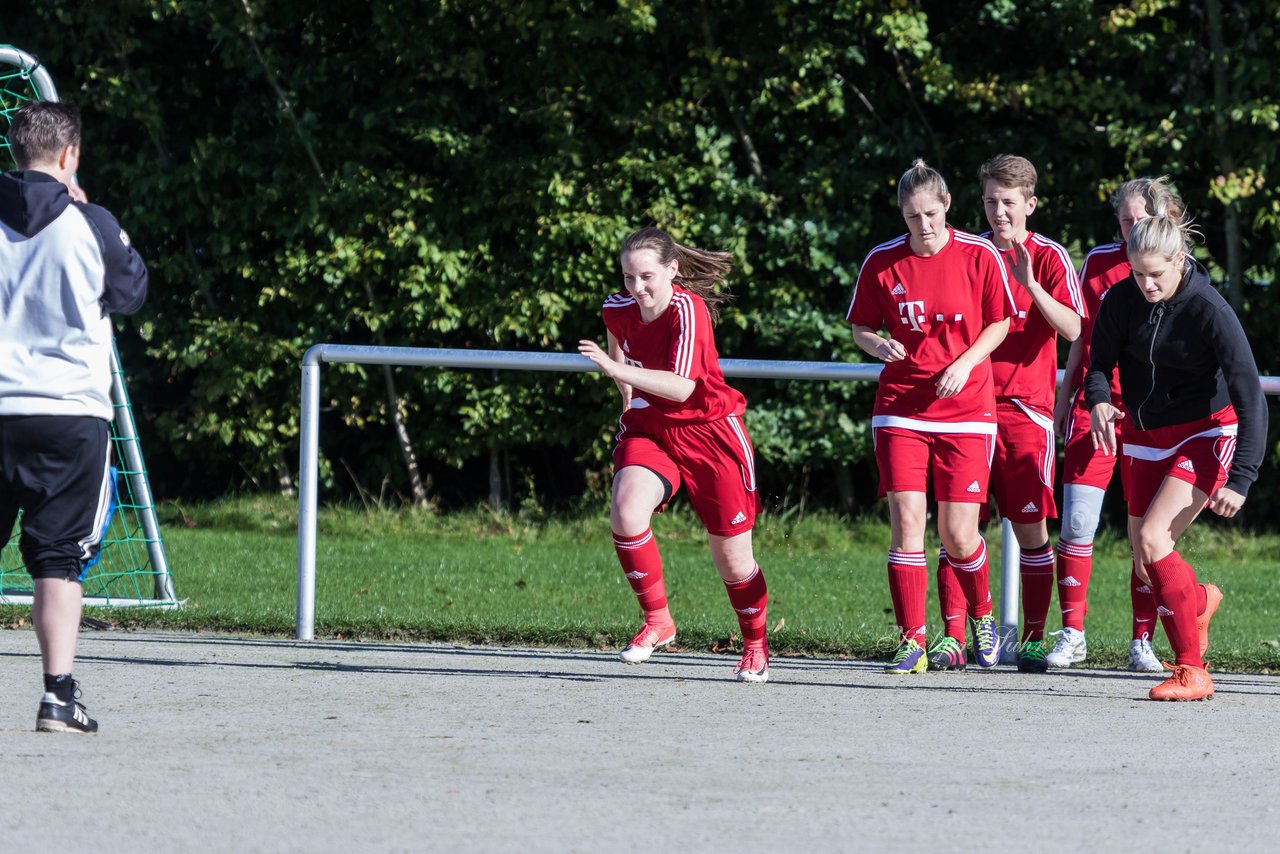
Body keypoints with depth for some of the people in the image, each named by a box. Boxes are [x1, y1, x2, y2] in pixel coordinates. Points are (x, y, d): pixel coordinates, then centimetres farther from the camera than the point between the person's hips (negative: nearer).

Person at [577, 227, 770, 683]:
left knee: (731, 556, 5)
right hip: (648, 430, 4)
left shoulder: (687, 310, -23)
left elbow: (682, 388, -34)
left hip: (709, 434, -4)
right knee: (625, 512, -26)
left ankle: (756, 645, 31)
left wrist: (616, 369, -40)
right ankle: (657, 620, -10)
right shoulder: (618, 310, -5)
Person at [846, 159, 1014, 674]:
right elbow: (860, 328, 10)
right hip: (900, 408, 1)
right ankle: (912, 641, -2)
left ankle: (982, 617, 27)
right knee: (906, 520, -10)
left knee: (958, 535, -2)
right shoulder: (881, 263, 0)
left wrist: (966, 363, -10)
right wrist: (878, 346, -12)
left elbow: (1000, 323, 6)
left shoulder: (980, 256, -4)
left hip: (965, 410, -1)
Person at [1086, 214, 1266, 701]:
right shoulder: (1122, 300, -10)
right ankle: (1199, 601, 42)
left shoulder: (1209, 310, -23)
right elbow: (1100, 363, 3)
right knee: (1144, 562, 7)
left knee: (1152, 539, -22)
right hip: (1146, 436, 6)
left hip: (1205, 434, -6)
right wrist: (1098, 401, -21)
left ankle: (1192, 673, -15)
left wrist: (1239, 480, -29)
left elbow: (1251, 400, -22)